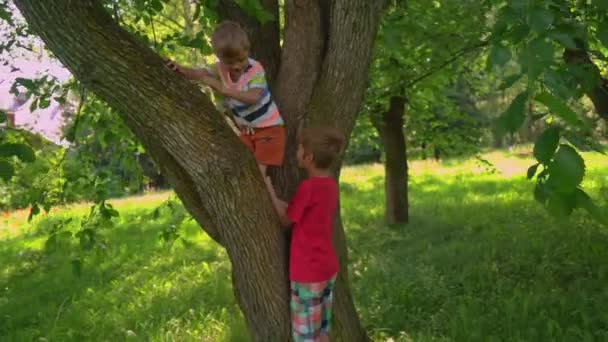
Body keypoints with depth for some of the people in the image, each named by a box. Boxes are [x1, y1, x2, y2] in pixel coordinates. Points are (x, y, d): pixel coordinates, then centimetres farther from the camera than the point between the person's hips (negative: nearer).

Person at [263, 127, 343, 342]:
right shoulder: (330, 183, 2)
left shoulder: (308, 187, -22)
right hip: (327, 268, 8)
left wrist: (268, 187, -6)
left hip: (308, 271, -7)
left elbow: (286, 220, -9)